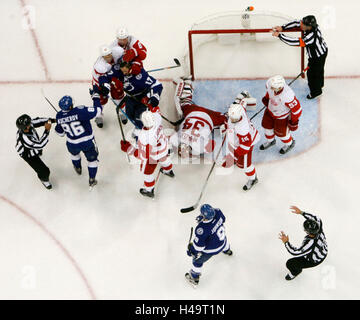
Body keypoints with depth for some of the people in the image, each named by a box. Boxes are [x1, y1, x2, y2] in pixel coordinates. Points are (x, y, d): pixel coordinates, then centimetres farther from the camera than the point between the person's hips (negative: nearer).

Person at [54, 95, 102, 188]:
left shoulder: (59, 116, -14)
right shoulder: (80, 111, -31)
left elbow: (60, 132, 1)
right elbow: (97, 110, -27)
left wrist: (57, 128, 23)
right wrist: (96, 98, -11)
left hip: (72, 144, 4)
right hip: (87, 142, -4)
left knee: (74, 153, 39)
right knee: (92, 158, 22)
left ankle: (78, 168, 63)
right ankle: (92, 180, 35)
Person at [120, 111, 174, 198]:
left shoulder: (147, 139, -47)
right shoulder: (156, 117, -31)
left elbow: (145, 156, -32)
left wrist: (129, 149, -27)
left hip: (153, 156, -6)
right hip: (163, 146, 6)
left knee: (147, 171, 23)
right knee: (163, 159, 39)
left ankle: (149, 191, 49)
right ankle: (169, 171, 73)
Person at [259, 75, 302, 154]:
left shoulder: (288, 96, -46)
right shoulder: (270, 84, -30)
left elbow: (297, 109, -29)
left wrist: (294, 122, -16)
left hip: (282, 115, -6)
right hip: (270, 109, 6)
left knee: (281, 132, 15)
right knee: (267, 125, 24)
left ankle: (289, 144, 50)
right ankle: (270, 141, 57)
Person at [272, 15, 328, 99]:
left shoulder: (311, 36, -44)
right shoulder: (312, 24, -21)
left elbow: (295, 42, -43)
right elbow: (296, 23, -9)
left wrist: (279, 35, -38)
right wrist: (282, 27, -19)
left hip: (318, 57, -8)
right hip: (322, 50, 8)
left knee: (312, 73, 15)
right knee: (319, 69, 32)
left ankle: (315, 92, 41)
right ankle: (320, 84, 60)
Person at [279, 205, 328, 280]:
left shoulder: (310, 243, -45)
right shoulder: (319, 228, -31)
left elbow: (296, 252, -34)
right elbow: (315, 219, -10)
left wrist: (286, 242, -27)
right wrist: (301, 212, -15)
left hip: (313, 261, -6)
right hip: (323, 252, 6)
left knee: (290, 264, 1)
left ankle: (296, 271, 35)